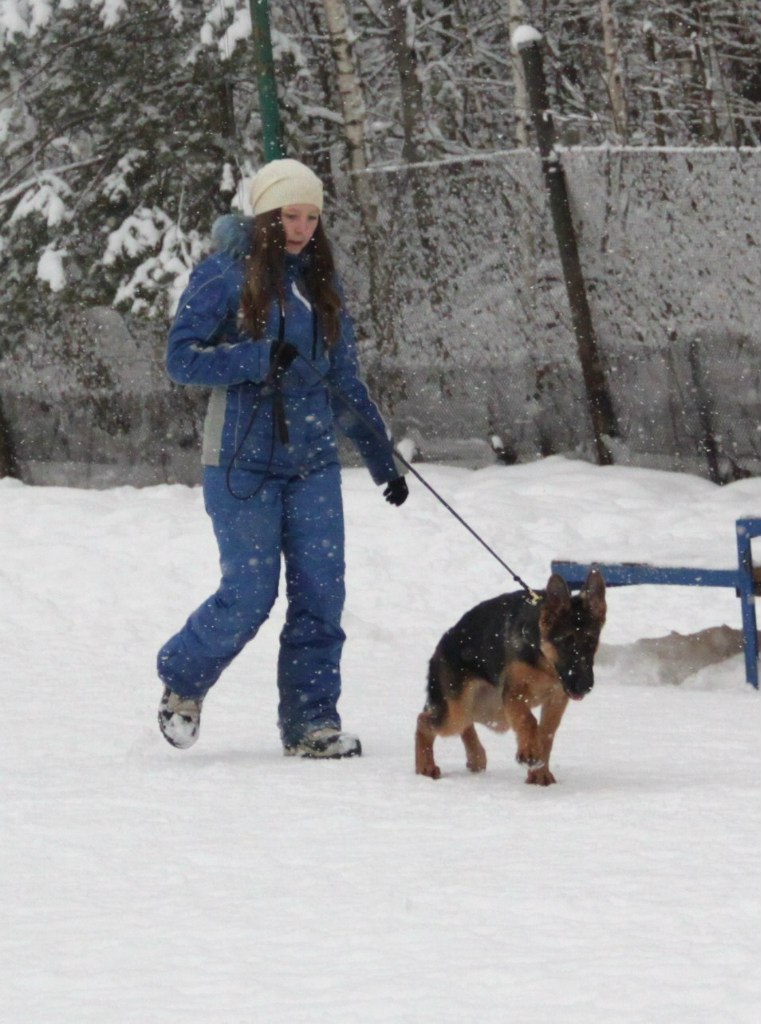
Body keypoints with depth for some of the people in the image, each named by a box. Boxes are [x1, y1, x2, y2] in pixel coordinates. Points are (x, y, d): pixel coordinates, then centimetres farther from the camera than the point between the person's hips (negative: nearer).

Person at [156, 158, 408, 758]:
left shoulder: (321, 284, 11)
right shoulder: (225, 276, -4)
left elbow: (345, 381, 18)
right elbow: (182, 358, -10)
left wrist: (383, 459, 17)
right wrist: (261, 360, -22)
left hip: (313, 460, 5)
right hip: (243, 460, -5)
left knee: (321, 592, -4)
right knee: (250, 594, -4)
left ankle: (311, 723, 4)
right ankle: (182, 680, 22)